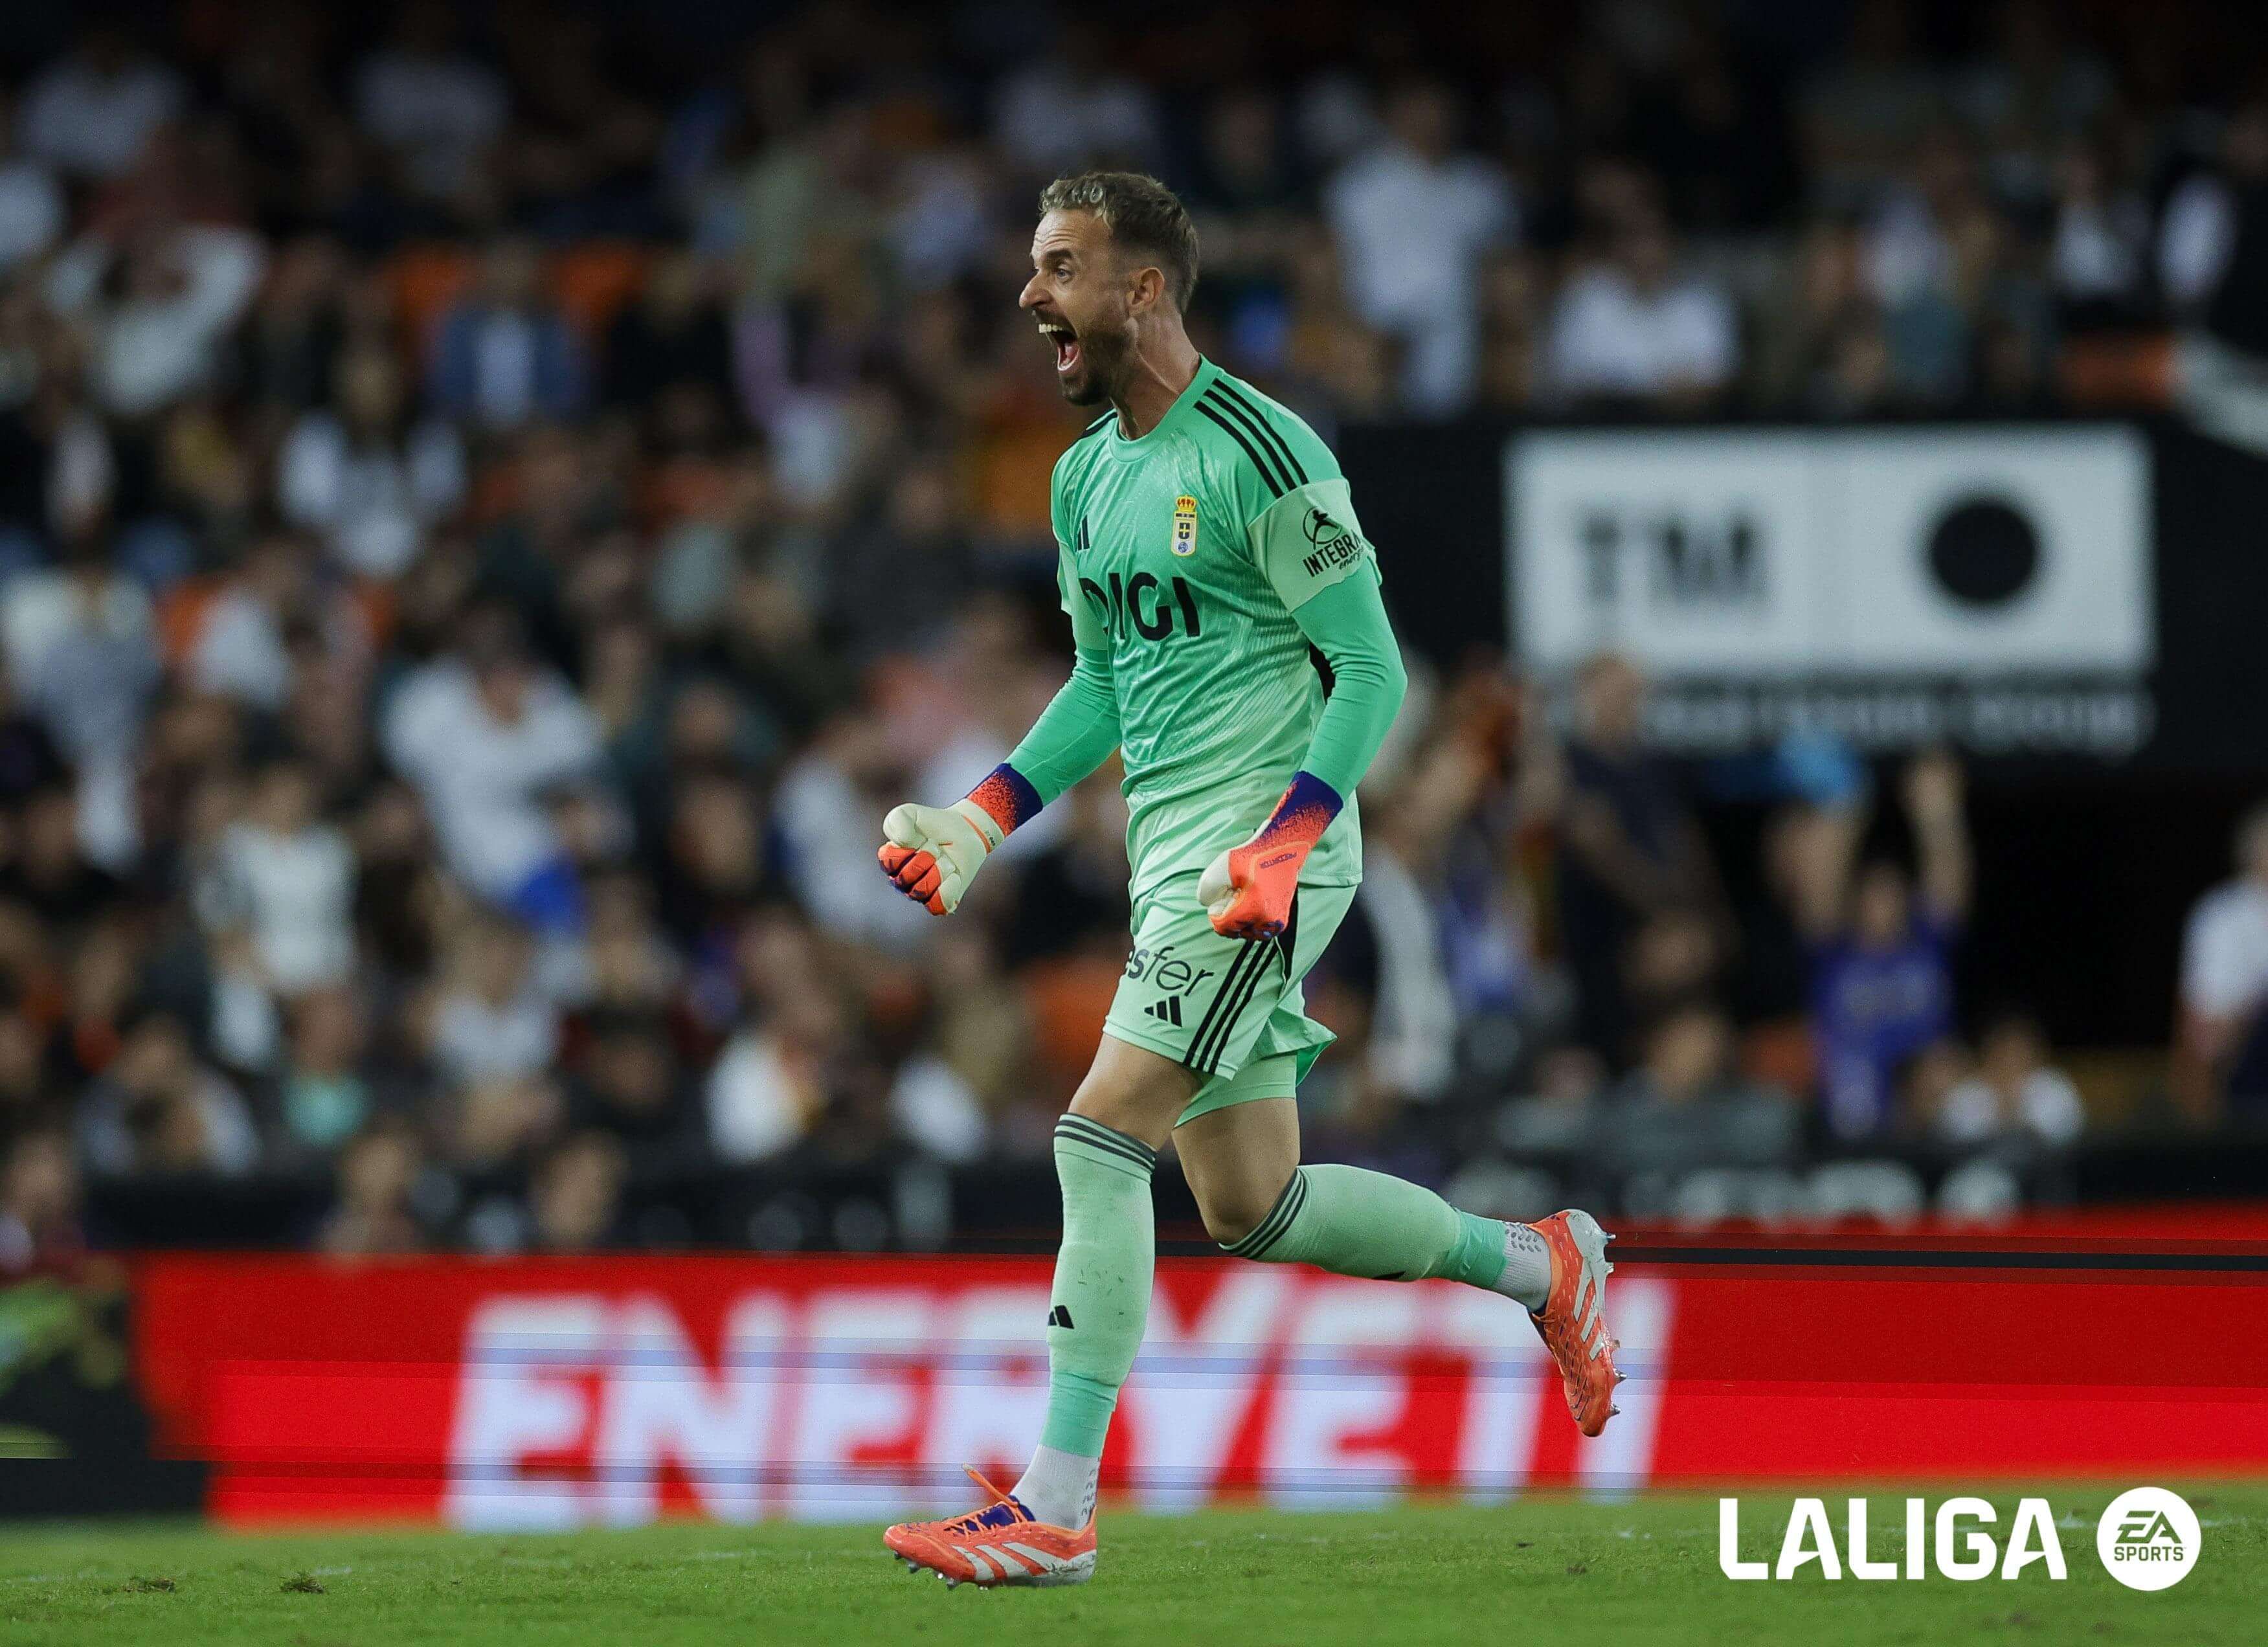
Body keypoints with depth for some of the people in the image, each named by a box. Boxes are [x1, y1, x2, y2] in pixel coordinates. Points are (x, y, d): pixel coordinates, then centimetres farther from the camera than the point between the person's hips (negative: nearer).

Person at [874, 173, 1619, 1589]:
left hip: (1263, 856, -9)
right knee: (1251, 1209, 10)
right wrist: (984, 821, 13)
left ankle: (1055, 1511, -15)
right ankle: (1541, 1266, 30)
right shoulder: (1086, 478, 14)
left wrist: (1285, 843, -22)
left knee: (1101, 1138, -16)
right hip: (1170, 855, 9)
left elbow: (1372, 672, -12)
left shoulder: (1259, 454, -12)